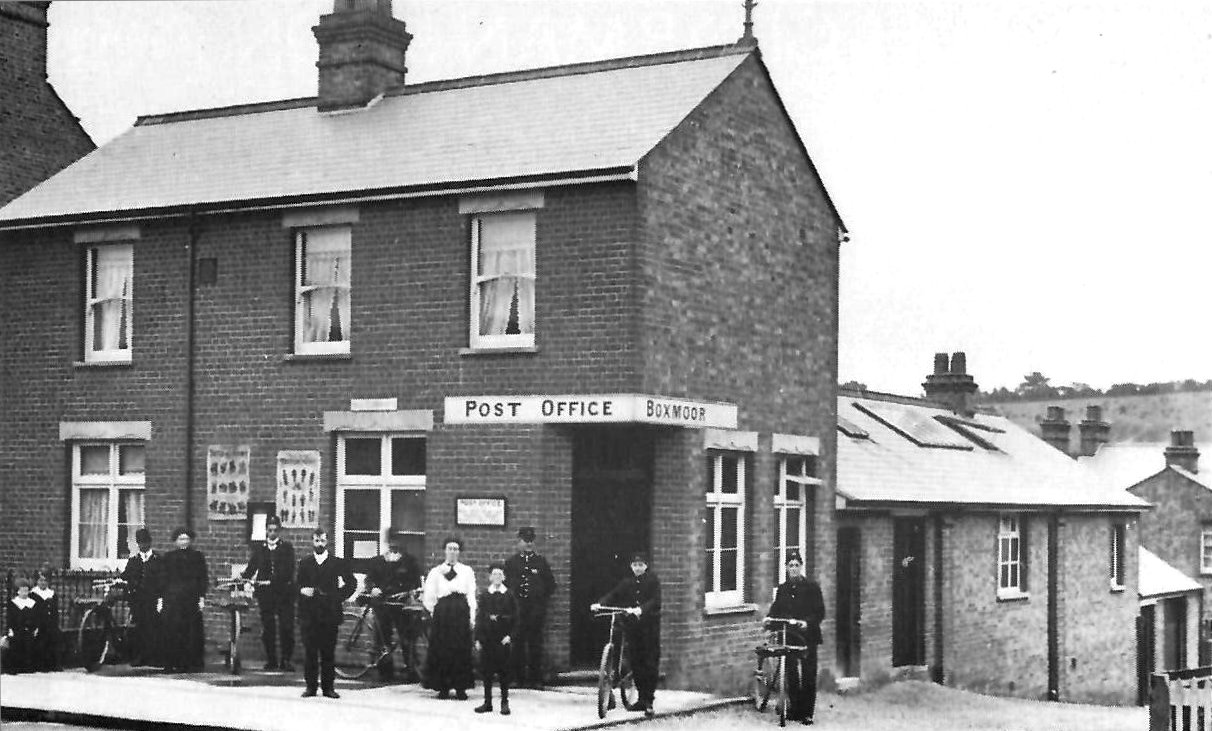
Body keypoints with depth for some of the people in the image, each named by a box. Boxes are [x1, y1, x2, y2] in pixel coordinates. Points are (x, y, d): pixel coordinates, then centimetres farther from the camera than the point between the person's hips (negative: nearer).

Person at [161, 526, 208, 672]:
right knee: (172, 631, -5)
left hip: (192, 599, -1)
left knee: (192, 631, -3)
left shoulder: (198, 556, 10)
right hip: (172, 599, 1)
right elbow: (164, 578, 10)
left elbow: (203, 578, 6)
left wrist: (202, 597, -3)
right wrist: (161, 598, 2)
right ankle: (172, 664, -2)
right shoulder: (169, 557, 13)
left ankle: (192, 664, 0)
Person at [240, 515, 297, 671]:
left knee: (286, 627, -6)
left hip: (284, 592, -2)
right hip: (265, 593, 2)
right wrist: (244, 576, -12)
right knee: (267, 628, 3)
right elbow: (252, 566, 8)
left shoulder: (287, 547, 4)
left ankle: (286, 660, 0)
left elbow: (289, 570, -5)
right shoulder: (259, 547, 12)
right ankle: (271, 661, 10)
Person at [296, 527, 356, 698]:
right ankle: (310, 686, 7)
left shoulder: (337, 563, 6)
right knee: (310, 652, 0)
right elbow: (297, 583, 12)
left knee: (328, 652, 0)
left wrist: (339, 597, -1)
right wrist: (302, 590, -9)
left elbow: (351, 583, 8)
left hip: (329, 614, -1)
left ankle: (328, 687, 6)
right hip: (309, 614, 1)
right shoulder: (304, 562, 10)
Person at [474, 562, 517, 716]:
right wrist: (478, 638, 0)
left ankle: (505, 702, 9)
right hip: (487, 638, 2)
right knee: (486, 671, 5)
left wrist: (511, 635, -8)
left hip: (504, 639, -2)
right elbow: (479, 617, 5)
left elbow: (515, 618, 2)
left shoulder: (509, 595, 2)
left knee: (504, 671, 2)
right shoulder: (484, 595, 5)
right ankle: (487, 702, 13)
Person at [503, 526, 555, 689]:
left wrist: (542, 600, 7)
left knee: (536, 644, 0)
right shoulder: (510, 562, 10)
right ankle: (517, 678, 4)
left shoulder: (541, 562, 11)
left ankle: (536, 679, 3)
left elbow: (551, 584, 15)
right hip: (516, 607, 0)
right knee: (516, 644, -2)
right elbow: (505, 583, 12)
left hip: (536, 609, 0)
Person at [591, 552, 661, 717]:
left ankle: (649, 701, -5)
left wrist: (641, 609, -30)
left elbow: (655, 601, -13)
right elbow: (614, 595, 1)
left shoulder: (653, 580, 0)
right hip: (632, 625, 4)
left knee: (650, 664, -6)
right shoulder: (627, 582, 12)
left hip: (649, 625, -4)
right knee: (636, 663, 4)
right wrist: (599, 603, -16)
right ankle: (641, 699, 14)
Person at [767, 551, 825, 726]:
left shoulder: (812, 587, -1)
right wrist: (769, 618, -7)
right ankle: (795, 709, 16)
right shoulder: (782, 588, 12)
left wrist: (807, 623, -20)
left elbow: (820, 612, -4)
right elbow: (776, 609, 14)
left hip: (808, 637, -4)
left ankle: (807, 713, 2)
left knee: (808, 676, -2)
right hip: (788, 637, 4)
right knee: (791, 675, 6)